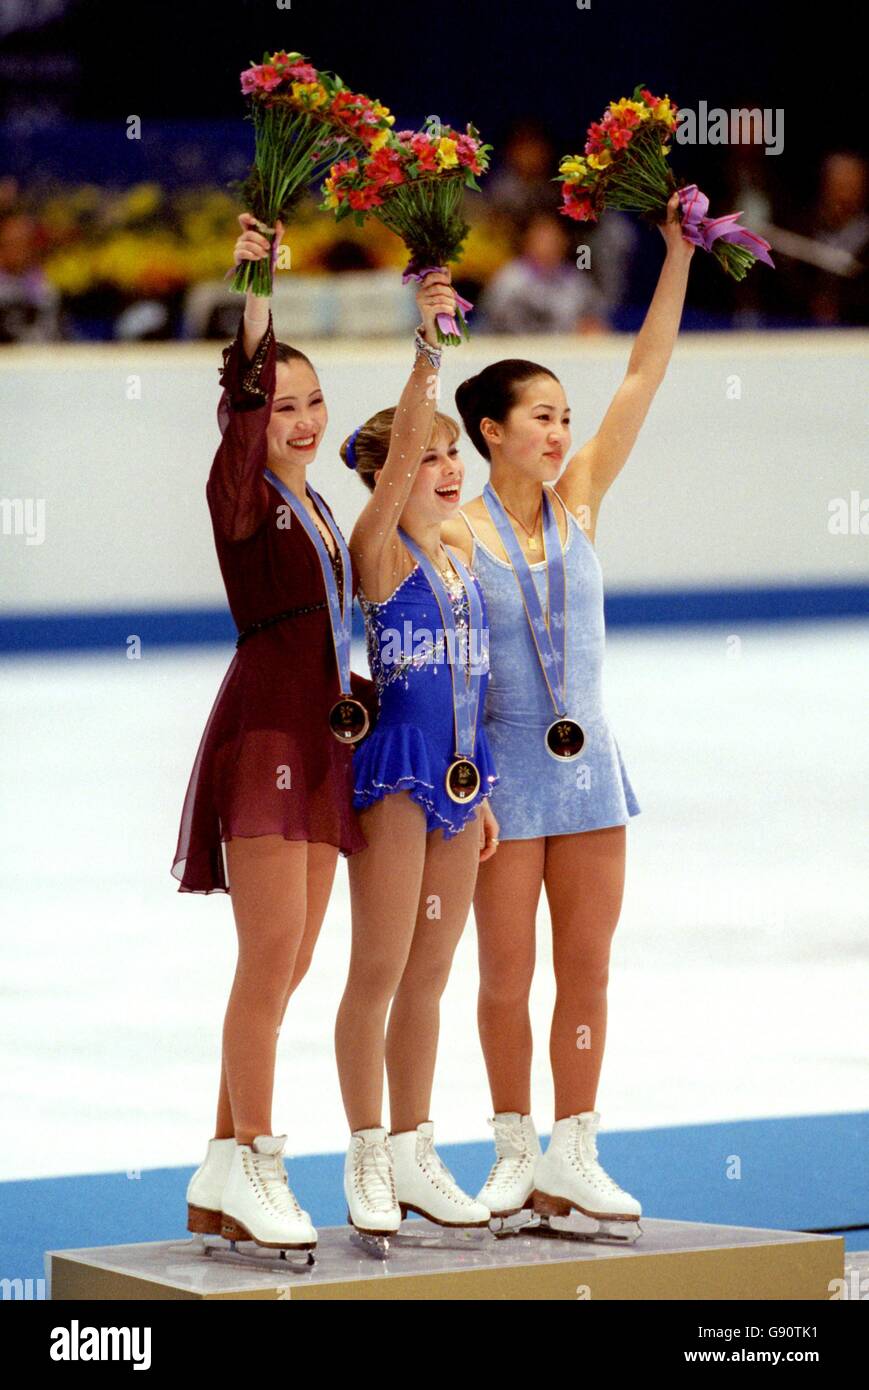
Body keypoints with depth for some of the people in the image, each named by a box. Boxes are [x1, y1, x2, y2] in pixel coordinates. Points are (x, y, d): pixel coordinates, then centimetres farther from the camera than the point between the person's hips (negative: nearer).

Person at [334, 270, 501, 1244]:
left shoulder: (461, 561, 13)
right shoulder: (378, 552, -7)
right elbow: (399, 450, -24)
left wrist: (481, 791, 16)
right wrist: (427, 355, -33)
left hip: (456, 777, 7)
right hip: (392, 769, -7)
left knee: (429, 974, 11)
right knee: (380, 969, -3)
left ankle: (414, 1157, 18)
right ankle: (367, 1164, 3)